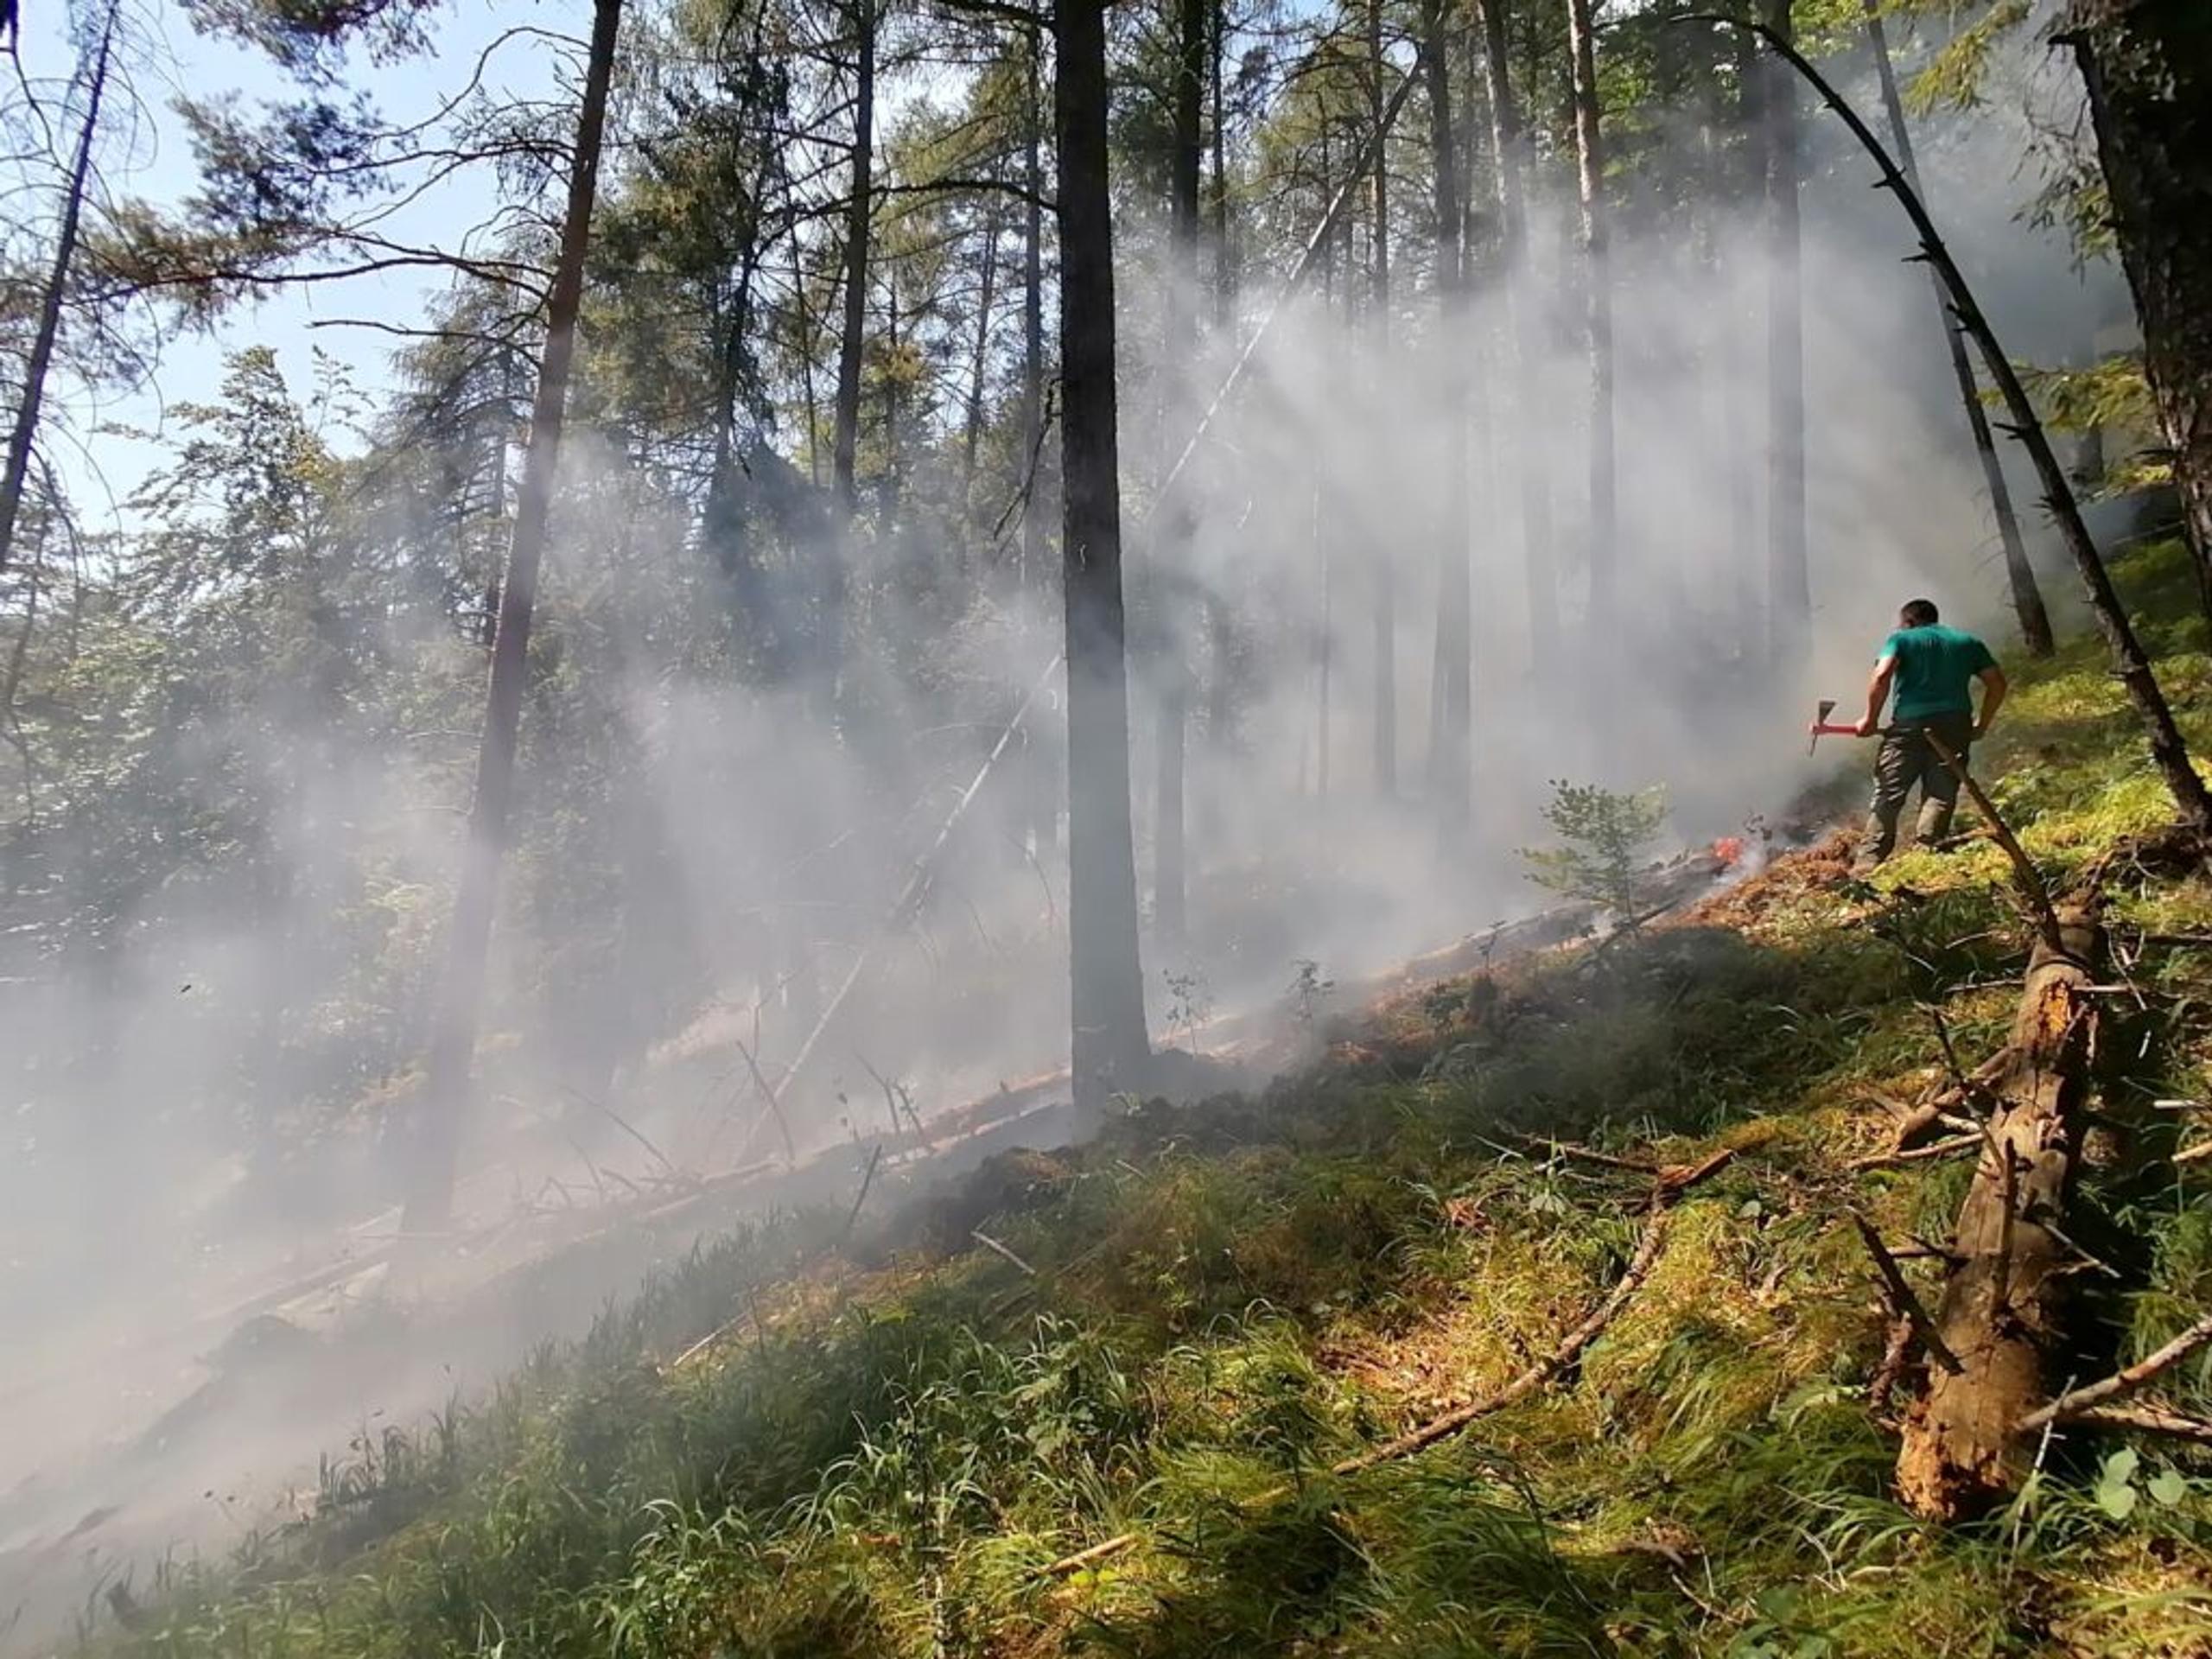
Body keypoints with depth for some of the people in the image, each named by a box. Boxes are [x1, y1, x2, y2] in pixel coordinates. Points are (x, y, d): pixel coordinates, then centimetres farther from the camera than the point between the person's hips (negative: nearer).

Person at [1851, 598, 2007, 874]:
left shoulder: (1901, 639, 10)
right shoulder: (1968, 642, 22)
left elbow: (1882, 675, -8)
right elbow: (1997, 682, 15)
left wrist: (1871, 719, -3)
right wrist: (1982, 724, 20)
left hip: (1908, 726, -2)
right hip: (1955, 726, 2)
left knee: (1888, 794, -2)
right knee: (1940, 796, 0)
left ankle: (1868, 863, -10)